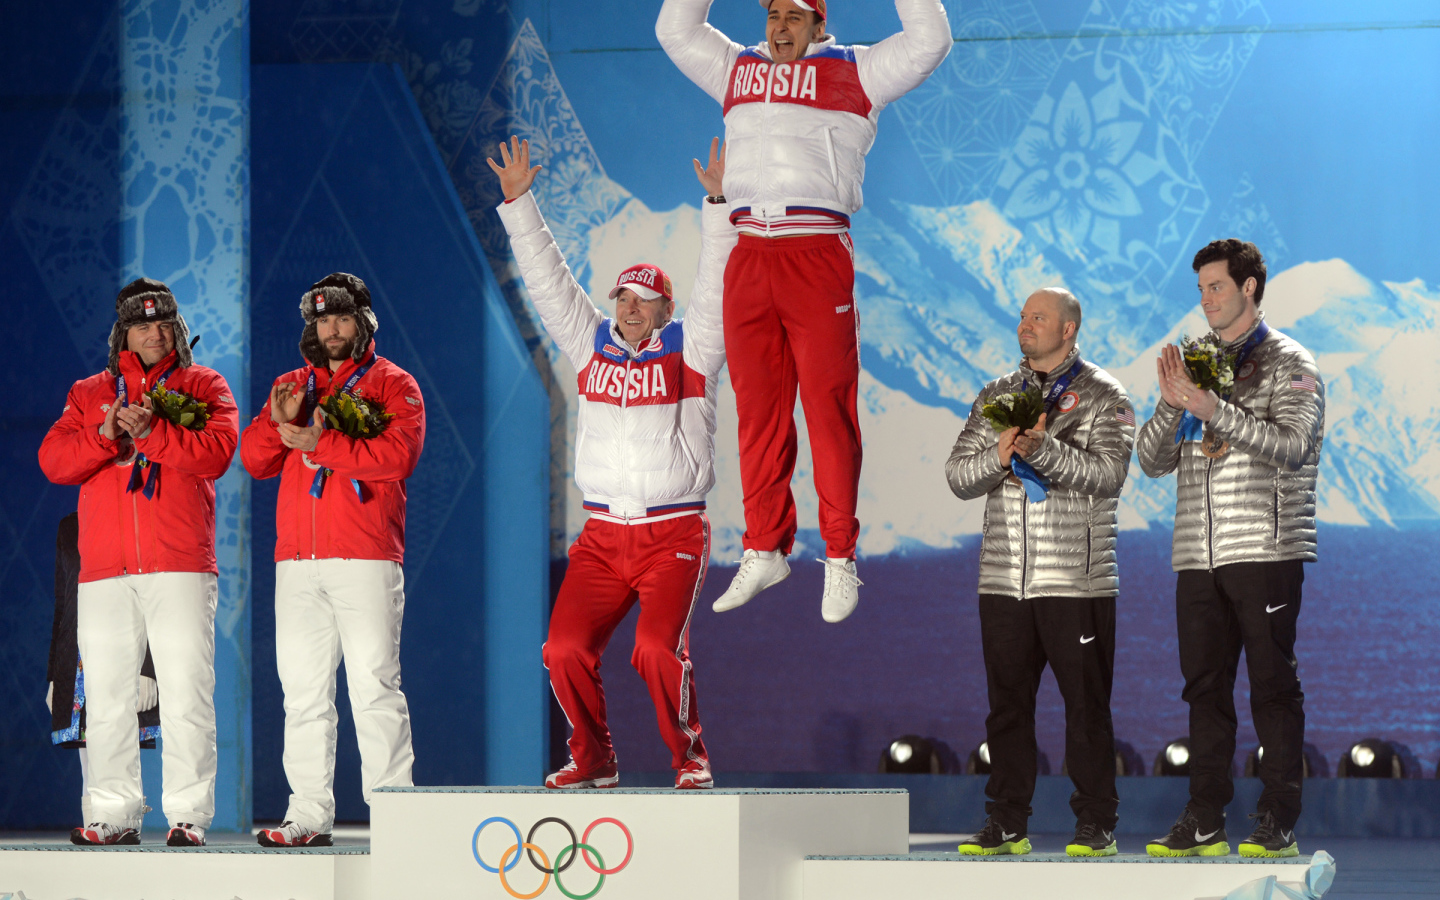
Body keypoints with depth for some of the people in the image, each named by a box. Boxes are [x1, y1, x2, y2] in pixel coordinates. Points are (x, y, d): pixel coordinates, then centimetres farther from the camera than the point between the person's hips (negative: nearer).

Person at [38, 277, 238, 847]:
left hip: (180, 566, -3)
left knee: (185, 692, -8)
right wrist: (104, 435, -12)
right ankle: (115, 814, 7)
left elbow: (216, 452, -6)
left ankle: (188, 814, -5)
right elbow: (52, 460, 4)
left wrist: (152, 431, -16)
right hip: (104, 569, 3)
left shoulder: (204, 387, 11)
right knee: (106, 696, 2)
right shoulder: (89, 394, 18)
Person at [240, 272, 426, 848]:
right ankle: (309, 815, 5)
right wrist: (279, 421, -9)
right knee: (303, 688, 3)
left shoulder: (392, 384, 6)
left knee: (373, 684, -8)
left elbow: (399, 454, -10)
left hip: (366, 556, -5)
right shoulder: (291, 386, 20)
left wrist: (322, 443, -16)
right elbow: (255, 459, 11)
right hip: (298, 560, 5)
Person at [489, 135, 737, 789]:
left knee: (657, 647, -21)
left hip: (673, 534, -4)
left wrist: (718, 206, -17)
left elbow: (715, 289, -8)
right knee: (565, 648, -9)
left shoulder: (687, 349, 3)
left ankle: (689, 757, -2)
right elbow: (549, 281, 13)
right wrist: (518, 202, 8)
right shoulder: (592, 344, 13)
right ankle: (593, 759, 11)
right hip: (602, 535, 4)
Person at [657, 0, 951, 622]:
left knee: (828, 405, -4)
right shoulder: (738, 69, 21)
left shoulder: (853, 73, 9)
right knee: (758, 407, 5)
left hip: (818, 258, -4)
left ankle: (840, 559, 0)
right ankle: (764, 551, 13)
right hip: (749, 260, 4)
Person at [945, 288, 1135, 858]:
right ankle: (1006, 825, 12)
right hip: (1004, 577, 4)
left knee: (1086, 704, -2)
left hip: (1077, 580, -4)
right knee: (1007, 704, 6)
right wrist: (999, 454, -11)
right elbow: (959, 476, 9)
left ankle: (1096, 825, 4)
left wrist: (1041, 449, -23)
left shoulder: (1103, 397, 2)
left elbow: (1107, 473, -12)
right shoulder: (996, 397, 15)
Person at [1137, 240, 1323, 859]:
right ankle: (1204, 823, 6)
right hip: (1198, 554, 5)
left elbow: (1291, 445, -13)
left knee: (1273, 685, -5)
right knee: (1205, 686, 4)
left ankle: (1278, 823, -3)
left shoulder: (1289, 363, 2)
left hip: (1266, 550, -5)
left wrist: (1215, 410, -20)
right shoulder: (1195, 362, 19)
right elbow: (1153, 460, 14)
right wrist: (1171, 406, -5)